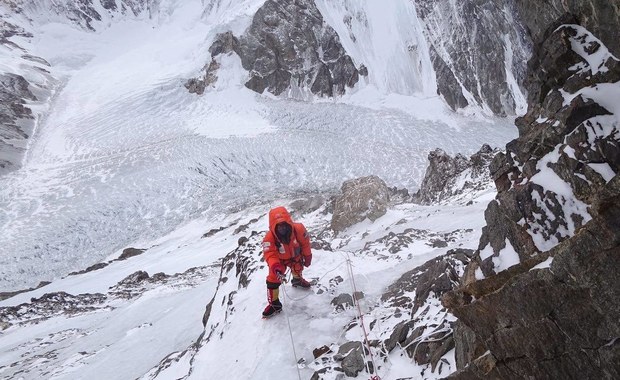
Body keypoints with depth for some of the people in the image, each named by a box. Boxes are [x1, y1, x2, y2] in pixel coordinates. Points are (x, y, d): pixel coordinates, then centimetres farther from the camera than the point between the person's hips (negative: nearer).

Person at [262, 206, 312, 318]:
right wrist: (275, 266, -64)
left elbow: (305, 243, -17)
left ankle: (297, 280, 68)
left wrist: (307, 256, -4)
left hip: (295, 256, 3)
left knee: (298, 269, 30)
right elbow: (270, 254, -46)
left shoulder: (298, 229, -35)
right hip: (280, 260, -3)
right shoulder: (269, 237, -41)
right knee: (273, 279, -11)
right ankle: (274, 303, 11)